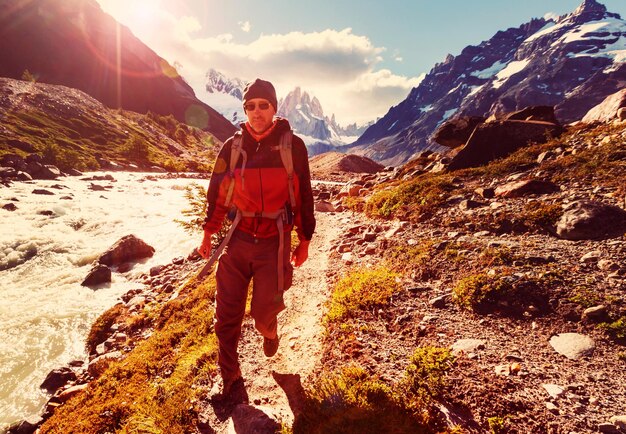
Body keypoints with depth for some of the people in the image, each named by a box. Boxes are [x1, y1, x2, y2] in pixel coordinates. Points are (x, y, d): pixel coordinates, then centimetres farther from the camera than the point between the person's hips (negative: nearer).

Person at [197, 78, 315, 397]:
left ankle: (269, 331, 41)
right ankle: (230, 379, 24)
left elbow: (304, 196, 2)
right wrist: (208, 234, 11)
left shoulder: (293, 146, -3)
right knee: (227, 314, 4)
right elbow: (217, 192, 12)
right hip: (238, 240, 2)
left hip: (275, 243, -2)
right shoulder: (232, 147, 3)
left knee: (262, 312, 2)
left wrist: (304, 241, 4)